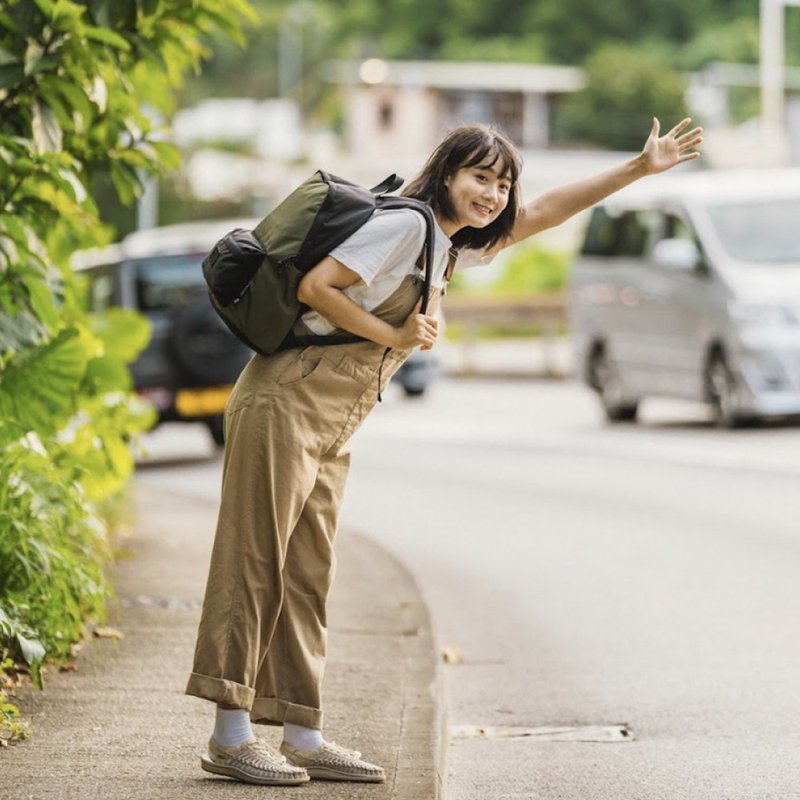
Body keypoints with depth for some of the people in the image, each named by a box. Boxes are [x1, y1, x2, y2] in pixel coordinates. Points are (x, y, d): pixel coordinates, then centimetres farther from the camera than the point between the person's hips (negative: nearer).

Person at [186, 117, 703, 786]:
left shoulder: (453, 246, 17)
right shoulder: (402, 225, -10)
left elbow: (548, 211, 23)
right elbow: (315, 286, -17)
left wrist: (642, 167, 21)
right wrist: (394, 337, -12)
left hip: (329, 432, 9)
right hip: (286, 405, -9)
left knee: (306, 579, 8)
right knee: (254, 565, -8)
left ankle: (303, 738, 9)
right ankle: (231, 737, -8)